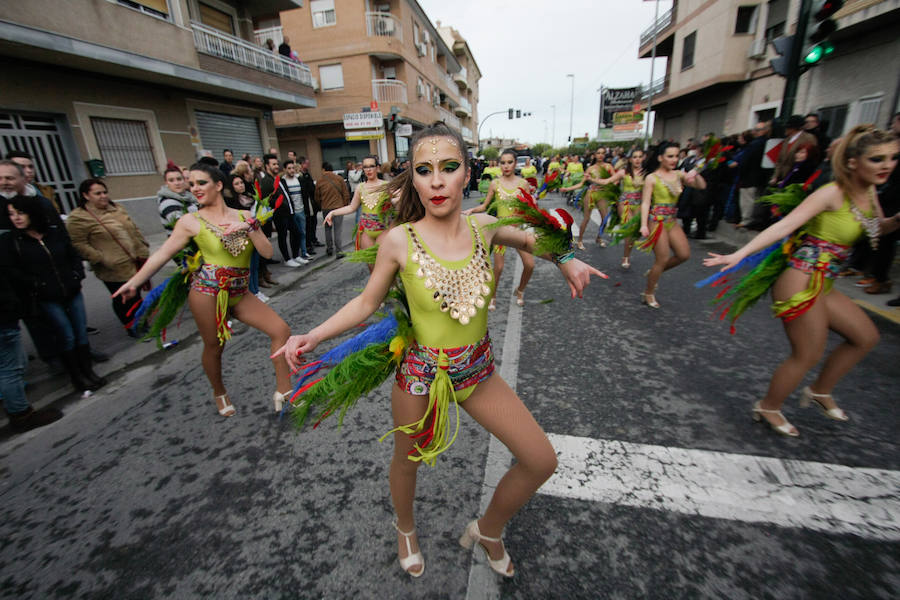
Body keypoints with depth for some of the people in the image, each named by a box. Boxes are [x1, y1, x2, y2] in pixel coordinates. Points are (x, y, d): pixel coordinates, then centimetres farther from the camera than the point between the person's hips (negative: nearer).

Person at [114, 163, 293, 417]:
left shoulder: (244, 216, 5)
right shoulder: (190, 221, 0)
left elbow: (267, 252, 0)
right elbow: (163, 253, -2)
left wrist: (249, 228, -13)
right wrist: (134, 282, -9)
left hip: (239, 293, 3)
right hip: (207, 291, -2)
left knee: (281, 330, -7)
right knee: (213, 347, 9)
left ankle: (283, 392, 5)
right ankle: (219, 393, 39)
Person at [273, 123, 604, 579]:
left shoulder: (483, 227, -7)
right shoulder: (398, 241, -16)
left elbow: (527, 239, 13)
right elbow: (365, 303, -6)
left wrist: (564, 260, -4)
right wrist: (313, 336, -18)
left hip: (478, 370, 4)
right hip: (421, 374, -3)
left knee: (541, 461, 7)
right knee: (407, 461, 22)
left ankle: (488, 529, 39)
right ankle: (405, 529, 61)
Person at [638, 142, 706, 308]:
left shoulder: (679, 175, 8)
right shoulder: (652, 178, -7)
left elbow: (702, 186, 7)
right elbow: (645, 203, -13)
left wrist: (695, 175, -13)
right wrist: (644, 225, -23)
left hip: (672, 220, 6)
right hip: (657, 220, -6)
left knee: (684, 254, 6)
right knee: (663, 259, -5)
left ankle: (654, 272, 27)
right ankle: (648, 294, 10)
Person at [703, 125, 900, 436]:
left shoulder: (868, 193, 10)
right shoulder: (833, 193, -15)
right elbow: (785, 225, -27)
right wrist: (740, 254, -39)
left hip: (823, 283, 9)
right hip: (802, 282, -9)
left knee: (866, 336, 19)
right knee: (808, 355, 0)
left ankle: (820, 391, 37)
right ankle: (768, 408, 21)